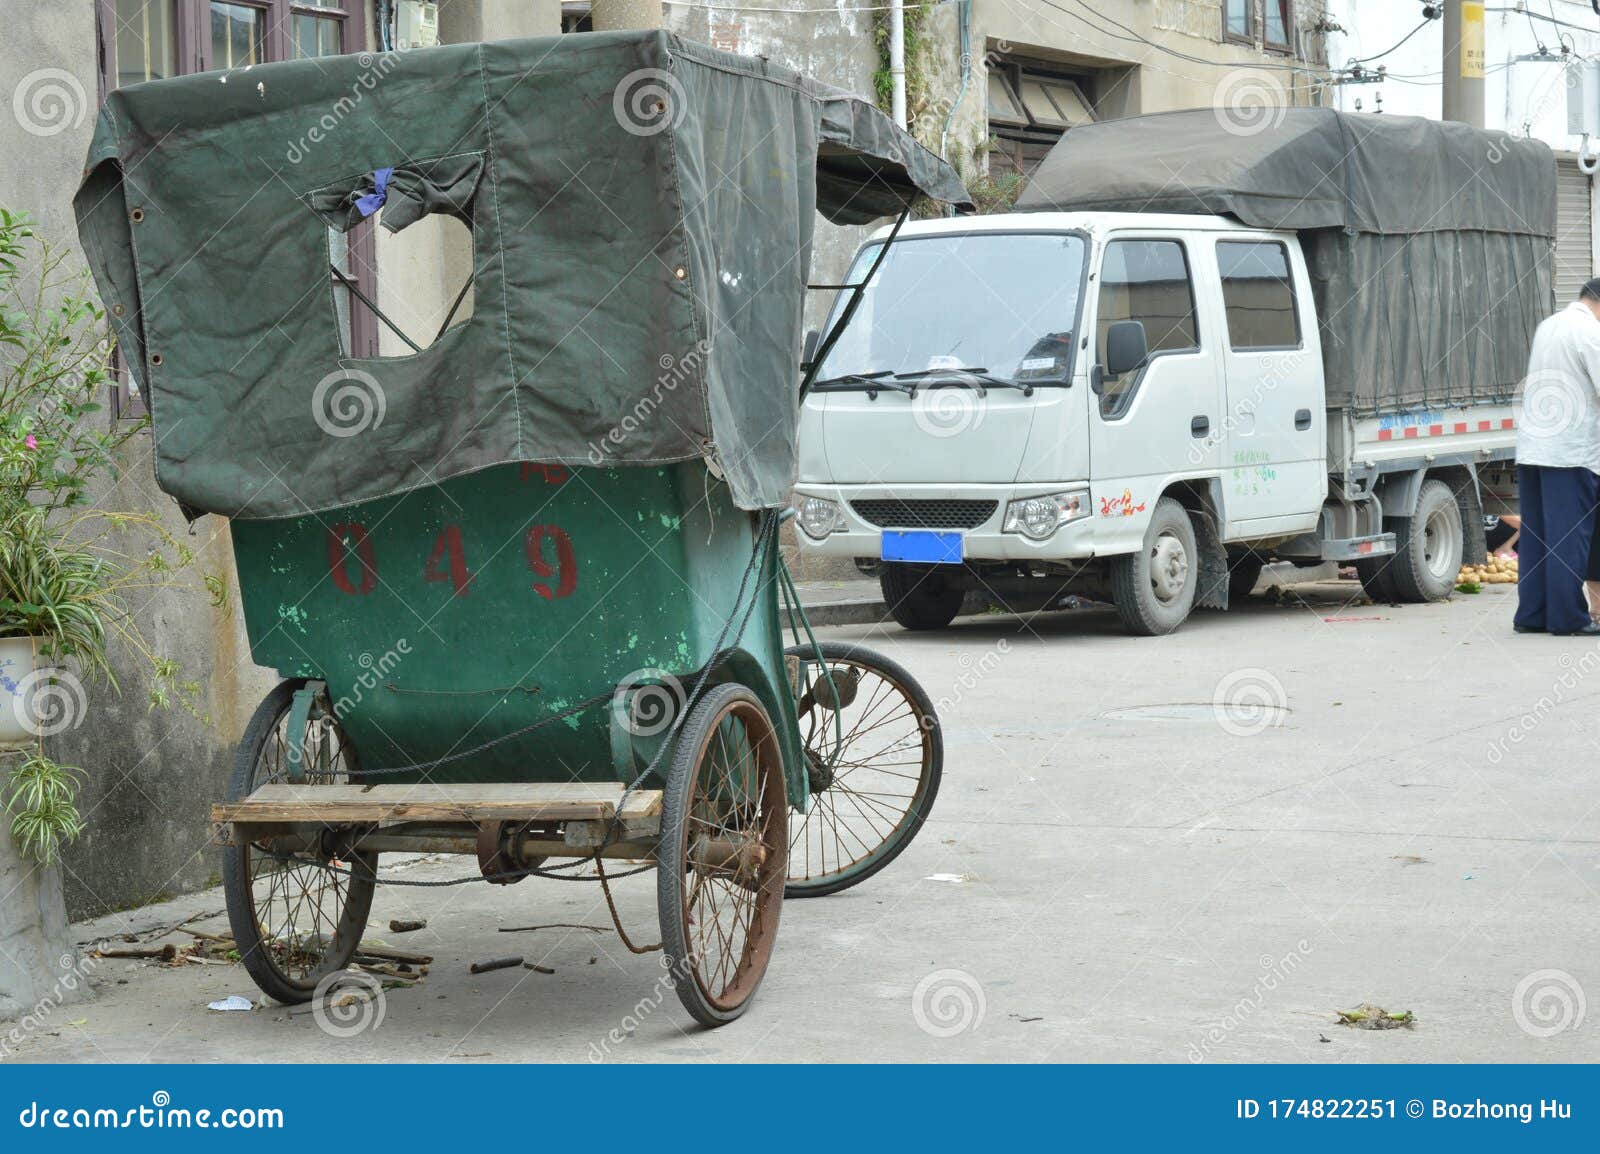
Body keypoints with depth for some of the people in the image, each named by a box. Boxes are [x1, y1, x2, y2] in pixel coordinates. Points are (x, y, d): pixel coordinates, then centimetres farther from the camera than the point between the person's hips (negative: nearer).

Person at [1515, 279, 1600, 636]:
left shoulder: (1546, 326, 16)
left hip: (1532, 446, 8)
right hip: (1571, 450, -8)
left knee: (1535, 534, 10)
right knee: (1569, 536, -4)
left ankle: (1531, 614, 11)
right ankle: (1567, 617, -3)